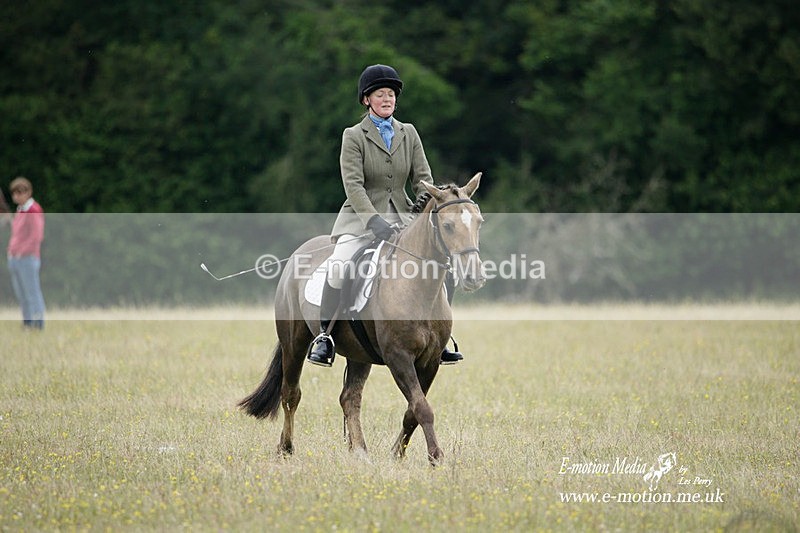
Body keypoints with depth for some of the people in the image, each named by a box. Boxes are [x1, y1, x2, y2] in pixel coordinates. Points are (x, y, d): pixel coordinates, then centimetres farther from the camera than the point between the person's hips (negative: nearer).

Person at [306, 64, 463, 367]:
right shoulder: (353, 136, -2)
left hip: (402, 217, 4)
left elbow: (422, 178, 7)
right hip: (361, 219, -4)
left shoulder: (409, 133, 11)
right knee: (339, 264, -31)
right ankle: (324, 337, -20)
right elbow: (353, 185, -13)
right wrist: (374, 221, -26)